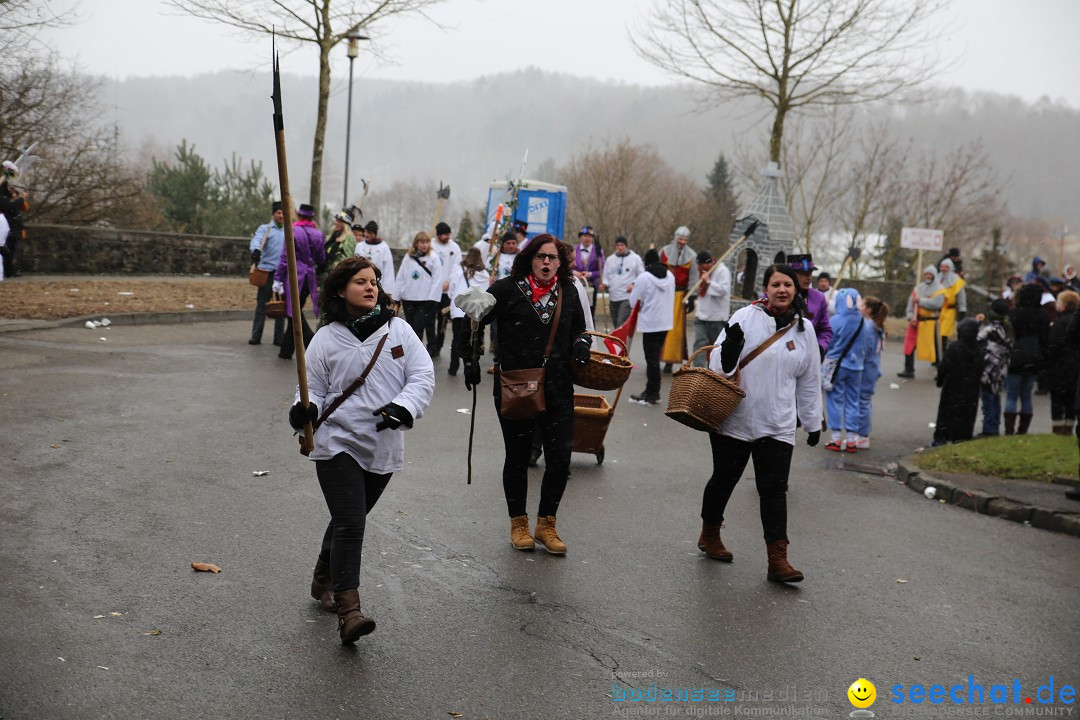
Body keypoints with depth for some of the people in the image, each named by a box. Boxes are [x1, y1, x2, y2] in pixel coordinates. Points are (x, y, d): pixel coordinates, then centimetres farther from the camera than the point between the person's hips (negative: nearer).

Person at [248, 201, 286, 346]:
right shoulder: (265, 229, 2)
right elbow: (257, 240, -16)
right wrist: (255, 250, -38)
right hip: (267, 271, -3)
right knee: (262, 304, -1)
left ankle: (279, 337, 10)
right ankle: (256, 336, 2)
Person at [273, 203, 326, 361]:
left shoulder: (293, 231, -9)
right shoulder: (318, 233, 5)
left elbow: (285, 257, -11)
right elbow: (322, 259, 10)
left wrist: (278, 279, -6)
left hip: (294, 276, -5)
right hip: (310, 277, 5)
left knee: (295, 314, -1)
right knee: (296, 312, 14)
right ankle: (286, 350, 19)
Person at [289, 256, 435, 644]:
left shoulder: (398, 329, 2)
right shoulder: (326, 338, -2)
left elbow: (423, 375, -3)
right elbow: (314, 389, 3)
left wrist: (403, 408, -21)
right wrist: (305, 409, -19)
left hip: (383, 448, 3)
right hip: (338, 444, -3)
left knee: (349, 520, 19)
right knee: (350, 525, -14)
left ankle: (324, 579, 43)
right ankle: (348, 610, -15)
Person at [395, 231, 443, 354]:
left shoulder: (433, 257, -4)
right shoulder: (408, 256, 8)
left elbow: (437, 279, -7)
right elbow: (401, 276, 9)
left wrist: (433, 298, -11)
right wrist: (399, 294, 5)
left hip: (425, 299, -4)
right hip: (408, 298, 4)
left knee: (418, 327, -7)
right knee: (410, 326, 11)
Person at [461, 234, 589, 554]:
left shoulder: (568, 293, 8)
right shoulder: (508, 289, -5)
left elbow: (580, 327, 24)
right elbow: (473, 322, 4)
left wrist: (581, 343, 3)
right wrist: (471, 361, 0)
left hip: (558, 389, 3)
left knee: (560, 457, -1)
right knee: (518, 457, 9)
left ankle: (546, 524, 16)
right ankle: (518, 523, 26)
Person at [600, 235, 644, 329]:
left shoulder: (635, 258, 2)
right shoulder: (610, 259, 13)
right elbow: (606, 276, 18)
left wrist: (634, 284, -13)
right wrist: (604, 285, -4)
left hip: (627, 296, -5)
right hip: (613, 297, 5)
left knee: (621, 323, -18)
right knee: (615, 323, 10)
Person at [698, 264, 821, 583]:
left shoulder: (804, 329, 6)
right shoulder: (746, 317, -6)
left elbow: (809, 381, 15)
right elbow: (719, 363, -7)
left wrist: (813, 422, 18)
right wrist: (729, 349, -30)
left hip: (777, 425, 2)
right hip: (734, 420, -2)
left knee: (774, 490, -4)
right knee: (723, 480, 14)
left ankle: (777, 559, -4)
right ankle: (709, 535, 36)